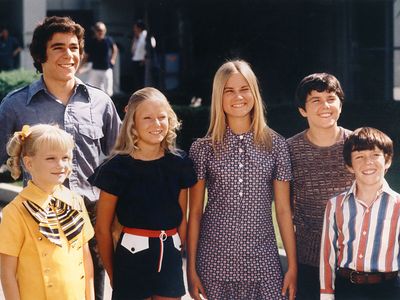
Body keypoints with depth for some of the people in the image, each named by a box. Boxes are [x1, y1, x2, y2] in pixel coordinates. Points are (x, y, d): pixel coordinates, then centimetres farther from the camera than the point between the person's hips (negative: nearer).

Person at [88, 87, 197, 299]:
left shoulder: (179, 163, 2)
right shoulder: (118, 167, -8)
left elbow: (182, 219, 10)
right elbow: (102, 229, -4)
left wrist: (175, 256, 10)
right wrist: (112, 274, 0)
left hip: (169, 260, 3)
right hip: (132, 259, -3)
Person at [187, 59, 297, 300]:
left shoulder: (276, 145, 3)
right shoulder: (203, 148, 1)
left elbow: (284, 209, 5)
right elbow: (195, 213, 3)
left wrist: (292, 266, 3)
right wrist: (191, 268, 1)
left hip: (262, 261, 1)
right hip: (215, 261, 0)